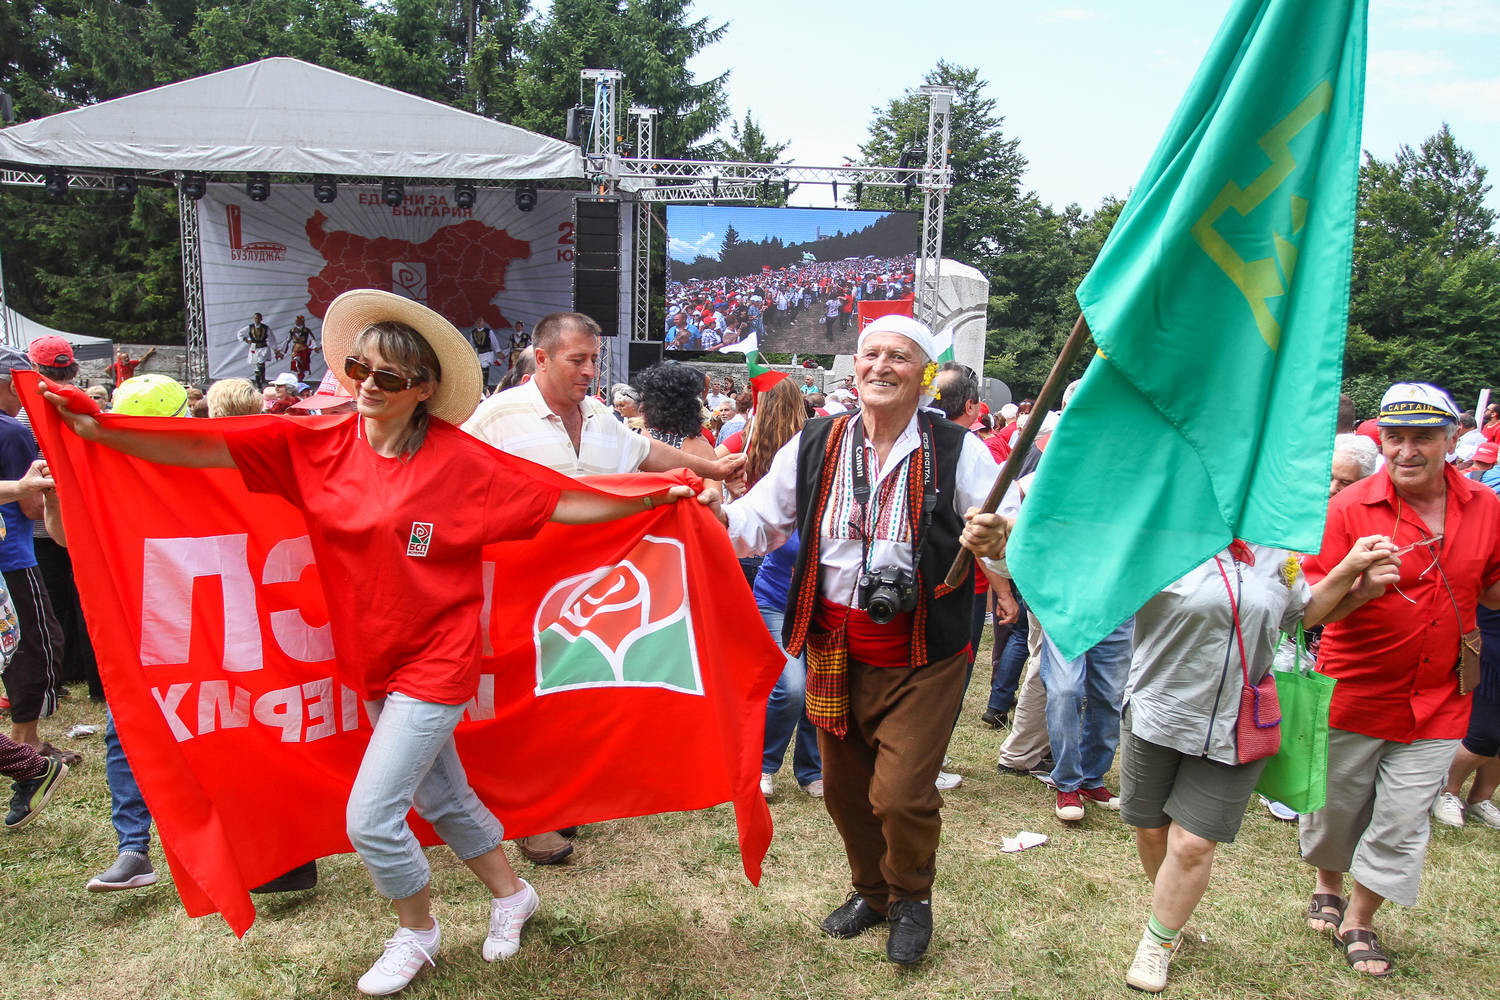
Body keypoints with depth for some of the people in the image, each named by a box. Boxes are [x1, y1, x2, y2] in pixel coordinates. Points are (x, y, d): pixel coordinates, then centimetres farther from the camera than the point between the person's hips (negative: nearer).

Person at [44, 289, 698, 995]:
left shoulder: (459, 459, -15)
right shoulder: (316, 445, -3)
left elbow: (556, 504, -14)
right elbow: (207, 450, -3)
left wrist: (651, 500, -19)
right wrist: (99, 431, -10)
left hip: (436, 663, -5)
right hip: (372, 660, 6)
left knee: (370, 816, -5)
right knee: (440, 796, 20)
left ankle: (417, 930, 25)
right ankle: (510, 894, 44)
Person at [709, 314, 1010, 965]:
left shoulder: (957, 453, -7)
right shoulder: (813, 447, 1)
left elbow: (1014, 540, -7)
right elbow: (759, 522, 6)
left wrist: (996, 540, -31)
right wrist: (717, 515, -16)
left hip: (922, 655, -4)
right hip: (835, 647, 4)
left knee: (901, 794, -6)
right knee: (845, 787, 17)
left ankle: (912, 898, 29)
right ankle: (871, 890, 46)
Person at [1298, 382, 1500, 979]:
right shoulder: (1351, 507, -12)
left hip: (1436, 701, 3)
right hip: (1352, 694, -2)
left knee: (1403, 822, 8)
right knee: (1335, 806, 14)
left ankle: (1359, 921, 29)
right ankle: (1328, 887, 43)